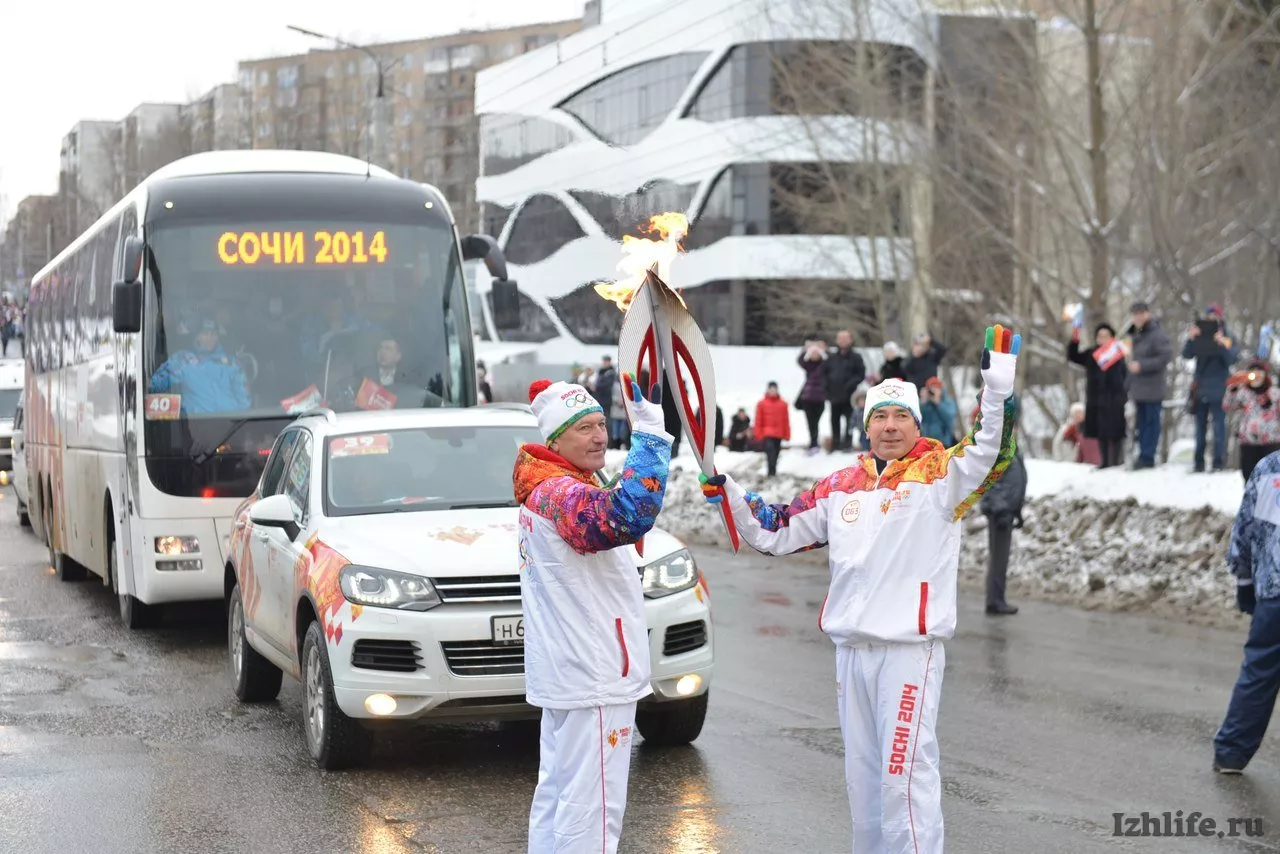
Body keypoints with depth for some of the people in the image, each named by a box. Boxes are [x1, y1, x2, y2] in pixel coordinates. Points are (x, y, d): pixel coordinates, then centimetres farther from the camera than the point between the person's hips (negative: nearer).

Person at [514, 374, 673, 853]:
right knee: (591, 810, -8)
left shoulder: (544, 490, 14)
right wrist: (651, 432, -38)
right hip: (594, 679, -11)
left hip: (565, 674, 11)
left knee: (556, 794, 16)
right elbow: (628, 518, -40)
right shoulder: (562, 494, -20)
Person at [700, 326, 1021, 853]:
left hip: (911, 647, -6)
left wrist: (997, 392, -36)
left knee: (905, 771, -10)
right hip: (851, 647, 6)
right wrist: (724, 491, 7)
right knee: (861, 773, 14)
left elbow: (991, 455, -21)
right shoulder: (840, 487, 11)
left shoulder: (942, 474, -3)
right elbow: (773, 533, 17)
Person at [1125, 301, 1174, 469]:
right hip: (1138, 387, 8)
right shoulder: (1135, 335, 16)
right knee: (1142, 422, 11)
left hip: (1153, 388, -8)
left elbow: (1166, 356, -20)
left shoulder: (1158, 335, -12)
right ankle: (1143, 456, 16)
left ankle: (1147, 457, -3)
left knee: (1151, 422, -4)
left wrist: (1142, 365, -20)